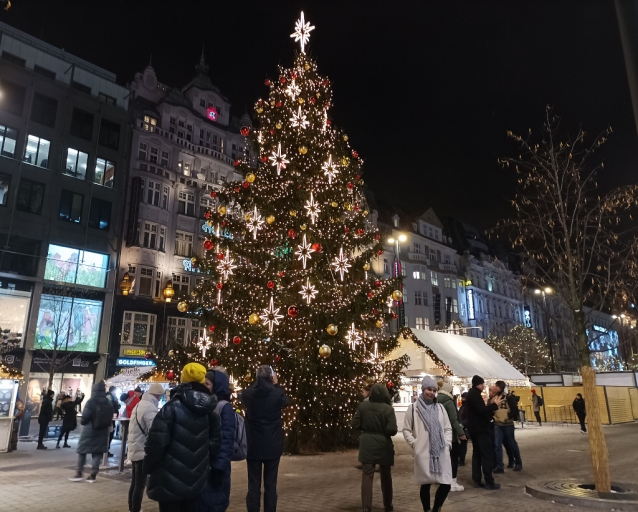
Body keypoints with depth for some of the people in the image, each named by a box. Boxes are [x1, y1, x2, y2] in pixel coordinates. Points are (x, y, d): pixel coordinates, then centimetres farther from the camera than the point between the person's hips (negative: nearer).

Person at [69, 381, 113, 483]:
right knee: (97, 452, 9)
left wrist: (82, 422, 6)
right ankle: (93, 475, 10)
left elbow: (85, 416, -15)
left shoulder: (91, 401, -15)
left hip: (90, 431, -4)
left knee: (82, 450, 12)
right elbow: (110, 417, 2)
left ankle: (79, 473, 13)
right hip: (102, 432, 4)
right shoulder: (108, 402, -1)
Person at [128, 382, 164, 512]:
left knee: (135, 482, 17)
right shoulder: (150, 408, -20)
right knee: (140, 484, -2)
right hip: (143, 451, -10)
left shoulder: (139, 405, 11)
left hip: (134, 449, 10)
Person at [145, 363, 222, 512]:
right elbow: (215, 442, 4)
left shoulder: (172, 407, -14)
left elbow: (157, 442, -16)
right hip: (196, 481, 5)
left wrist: (148, 467, -1)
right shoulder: (210, 411, 3)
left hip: (170, 482, -5)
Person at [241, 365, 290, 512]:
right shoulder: (277, 393, -12)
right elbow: (286, 402, 11)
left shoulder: (248, 394, -9)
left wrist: (258, 382, 14)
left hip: (253, 446, 1)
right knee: (270, 485, 8)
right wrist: (276, 384, 16)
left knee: (253, 486, 8)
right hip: (272, 446, -1)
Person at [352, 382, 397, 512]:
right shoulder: (388, 409, -13)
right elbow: (392, 430, -16)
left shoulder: (363, 406, -5)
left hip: (367, 444, 1)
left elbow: (355, 425, -1)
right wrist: (383, 429, 5)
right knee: (386, 475, 16)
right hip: (383, 445, -1)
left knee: (367, 475, 5)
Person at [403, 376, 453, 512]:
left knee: (446, 484, -1)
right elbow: (406, 429, 3)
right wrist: (414, 444, -6)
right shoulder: (413, 408, -1)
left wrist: (447, 443, 3)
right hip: (423, 453, -3)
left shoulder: (440, 407, 11)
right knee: (425, 484, 3)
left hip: (441, 452, 3)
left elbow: (448, 428, 16)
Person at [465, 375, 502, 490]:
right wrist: (495, 405, -17)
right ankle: (489, 482, -4)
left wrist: (492, 407, 7)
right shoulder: (475, 394, -16)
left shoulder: (471, 394, 16)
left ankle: (476, 480, 13)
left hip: (474, 428, 10)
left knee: (477, 454, 11)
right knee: (487, 455, -6)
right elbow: (481, 410, -26)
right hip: (480, 429, -10)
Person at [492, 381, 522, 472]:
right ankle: (499, 466, 7)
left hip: (508, 424, -4)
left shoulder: (509, 397, -9)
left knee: (512, 444, 8)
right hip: (497, 425, 4)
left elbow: (515, 410, -10)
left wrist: (507, 416, -12)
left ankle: (518, 463, 26)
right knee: (497, 445, -1)